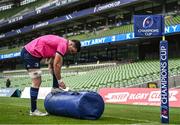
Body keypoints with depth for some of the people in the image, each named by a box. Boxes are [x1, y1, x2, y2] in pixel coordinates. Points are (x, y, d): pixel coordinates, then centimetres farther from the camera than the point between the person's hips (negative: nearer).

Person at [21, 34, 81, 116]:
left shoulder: (60, 43, 16)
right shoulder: (63, 44, -14)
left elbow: (51, 64, 19)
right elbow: (56, 65, -17)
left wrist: (57, 80, 16)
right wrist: (60, 81, -7)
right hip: (30, 53, -10)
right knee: (36, 82, -7)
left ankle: (55, 88, 10)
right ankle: (33, 110, -1)